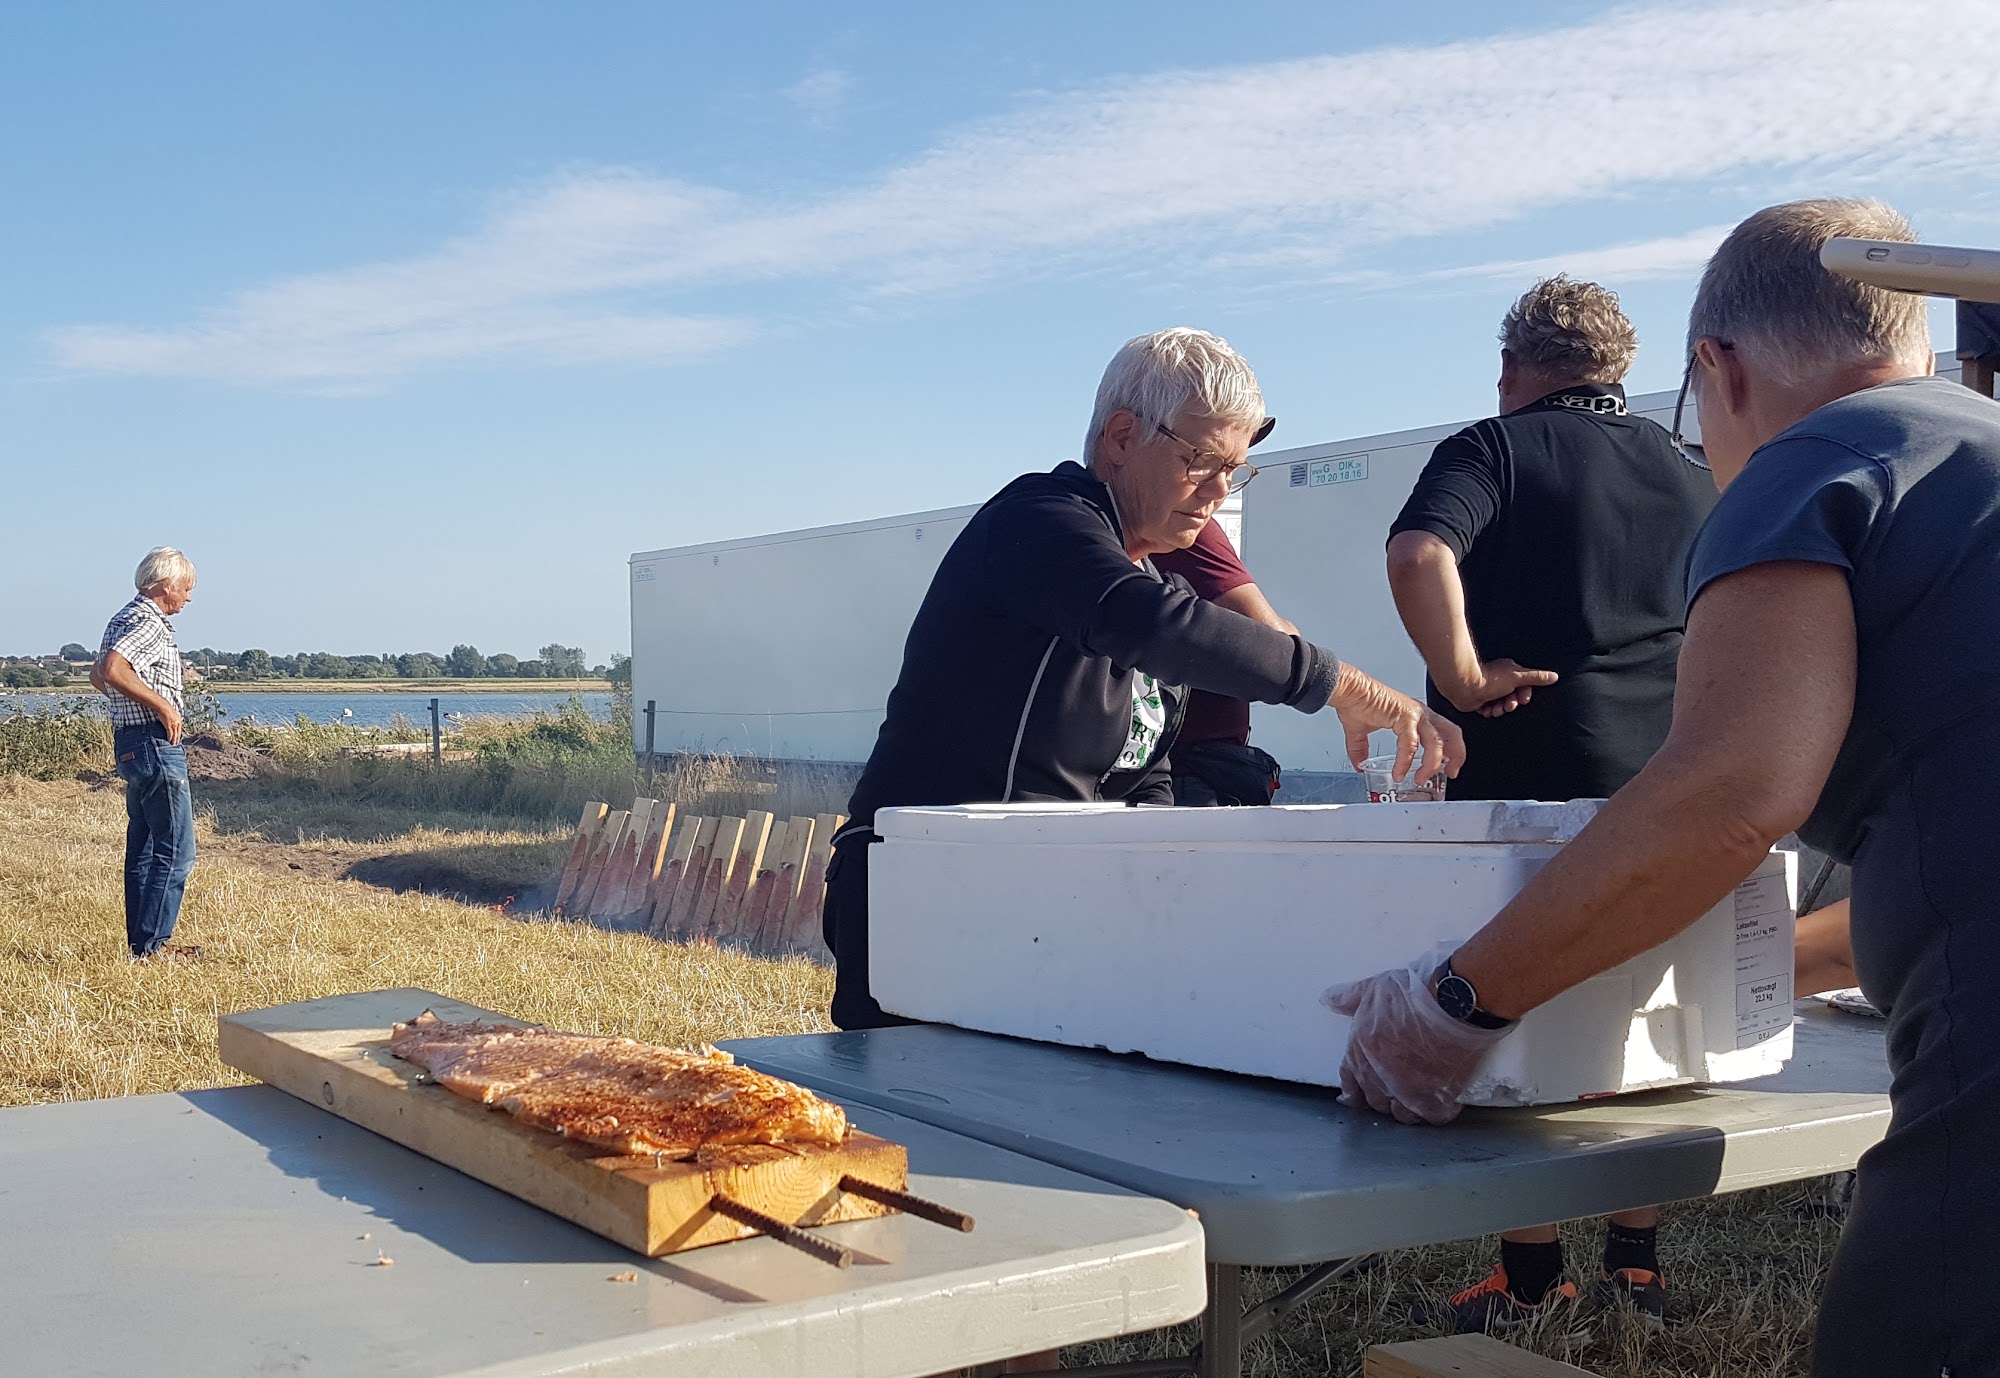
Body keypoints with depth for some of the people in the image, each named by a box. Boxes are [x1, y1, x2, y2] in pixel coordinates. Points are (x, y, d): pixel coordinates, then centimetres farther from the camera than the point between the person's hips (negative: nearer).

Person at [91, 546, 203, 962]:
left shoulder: (126, 617, 17)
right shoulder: (149, 622, -14)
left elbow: (98, 676, 26)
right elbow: (113, 669, -29)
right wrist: (162, 705, -22)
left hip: (130, 741, 11)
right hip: (155, 742, -11)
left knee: (143, 848, 14)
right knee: (176, 850, -7)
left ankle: (140, 940, 19)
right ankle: (152, 945, -6)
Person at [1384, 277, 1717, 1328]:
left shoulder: (1496, 448, -2)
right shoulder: (1691, 477, 15)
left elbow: (1419, 554, -22)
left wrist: (1460, 677, -15)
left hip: (1532, 778, -5)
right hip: (1673, 785, 6)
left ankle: (1530, 1280, 10)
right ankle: (1636, 1267, 22)